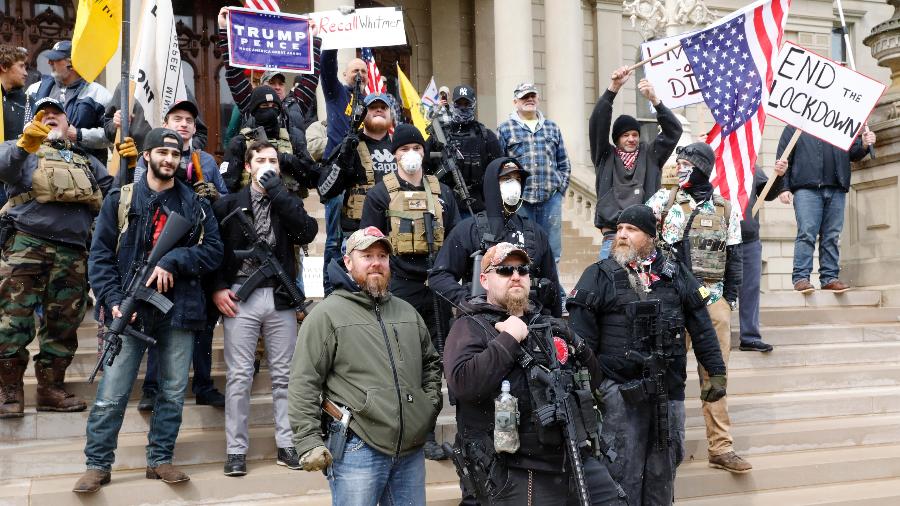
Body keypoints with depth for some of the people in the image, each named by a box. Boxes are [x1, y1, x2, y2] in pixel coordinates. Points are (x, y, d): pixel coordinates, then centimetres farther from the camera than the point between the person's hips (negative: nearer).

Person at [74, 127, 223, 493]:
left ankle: (160, 460, 19)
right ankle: (97, 464, 11)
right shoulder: (121, 200, 6)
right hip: (131, 308, -2)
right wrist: (113, 301, -11)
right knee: (111, 395, -2)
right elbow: (100, 255, 1)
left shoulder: (196, 205, 10)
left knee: (173, 392, 7)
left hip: (179, 310, 2)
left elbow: (213, 251, 1)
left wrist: (173, 260, -14)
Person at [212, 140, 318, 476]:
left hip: (280, 297, 2)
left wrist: (276, 189, -9)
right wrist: (218, 289, -7)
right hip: (240, 297, -2)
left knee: (284, 375, 5)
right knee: (239, 376, -1)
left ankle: (287, 445, 13)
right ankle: (236, 450, 6)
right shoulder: (230, 204, 7)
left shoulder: (288, 203, 12)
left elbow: (307, 232, -8)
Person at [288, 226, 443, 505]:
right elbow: (303, 384, -9)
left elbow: (431, 363, 27)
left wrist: (431, 404, 12)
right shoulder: (327, 314, -5)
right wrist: (309, 441, -14)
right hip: (357, 450, -5)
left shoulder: (407, 312, 15)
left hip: (412, 450, 6)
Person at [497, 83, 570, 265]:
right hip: (519, 201, -3)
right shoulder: (505, 129, 5)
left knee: (552, 253, 5)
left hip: (551, 199, 3)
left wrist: (561, 188, 6)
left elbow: (564, 163, 17)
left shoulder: (552, 128, 15)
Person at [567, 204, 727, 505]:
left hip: (669, 390, 3)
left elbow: (701, 327, 10)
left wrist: (717, 372, 7)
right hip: (620, 392, -3)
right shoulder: (598, 277, -1)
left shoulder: (676, 274, 7)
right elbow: (581, 336, -4)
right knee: (623, 470, -1)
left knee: (663, 469, 14)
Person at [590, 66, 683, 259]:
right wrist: (613, 88, -12)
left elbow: (673, 130, 3)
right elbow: (597, 124, -1)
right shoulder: (605, 157, 10)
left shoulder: (650, 155, 12)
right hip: (612, 237, -1)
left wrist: (654, 100, -11)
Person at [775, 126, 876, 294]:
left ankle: (830, 278, 6)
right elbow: (782, 159, 6)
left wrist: (864, 145, -3)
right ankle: (800, 278, -10)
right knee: (806, 234, -11)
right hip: (807, 187, -4)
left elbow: (853, 154, 20)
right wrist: (783, 188, -5)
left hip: (836, 189, 4)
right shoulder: (793, 129, 13)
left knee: (832, 236, 2)